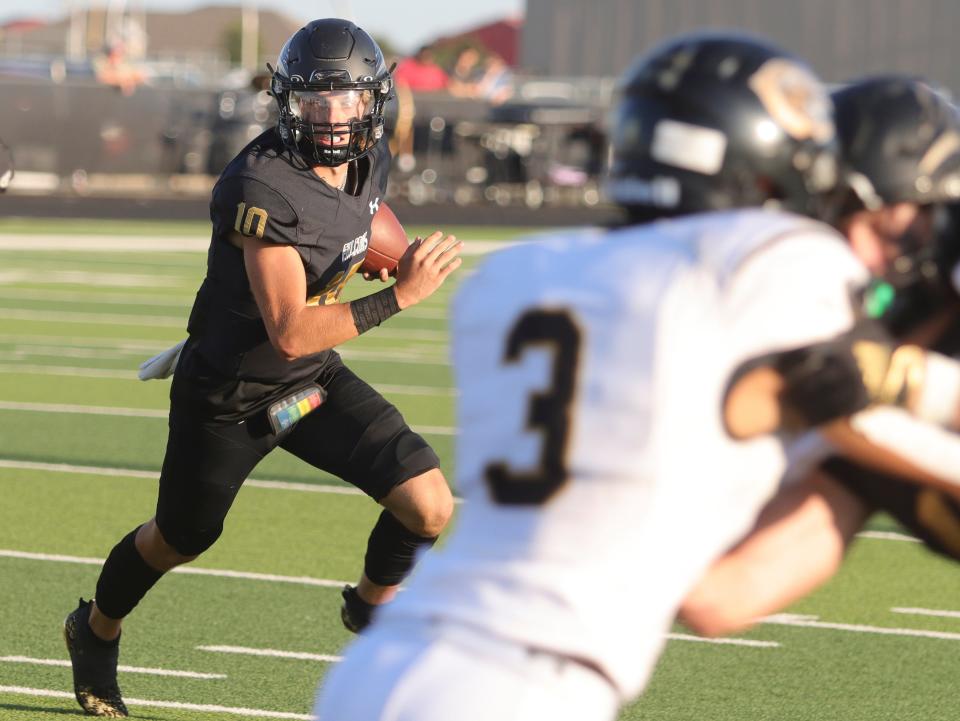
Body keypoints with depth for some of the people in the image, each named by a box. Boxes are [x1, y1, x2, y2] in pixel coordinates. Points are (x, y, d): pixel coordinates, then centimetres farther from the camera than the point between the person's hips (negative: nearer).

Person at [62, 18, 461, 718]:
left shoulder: (370, 161, -8)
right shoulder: (264, 187, -32)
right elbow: (290, 333, -35)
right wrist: (398, 295, -38)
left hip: (314, 378, 5)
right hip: (229, 393, -5)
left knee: (429, 504, -11)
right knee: (180, 540, 16)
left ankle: (373, 605, 21)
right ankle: (97, 631, 47)